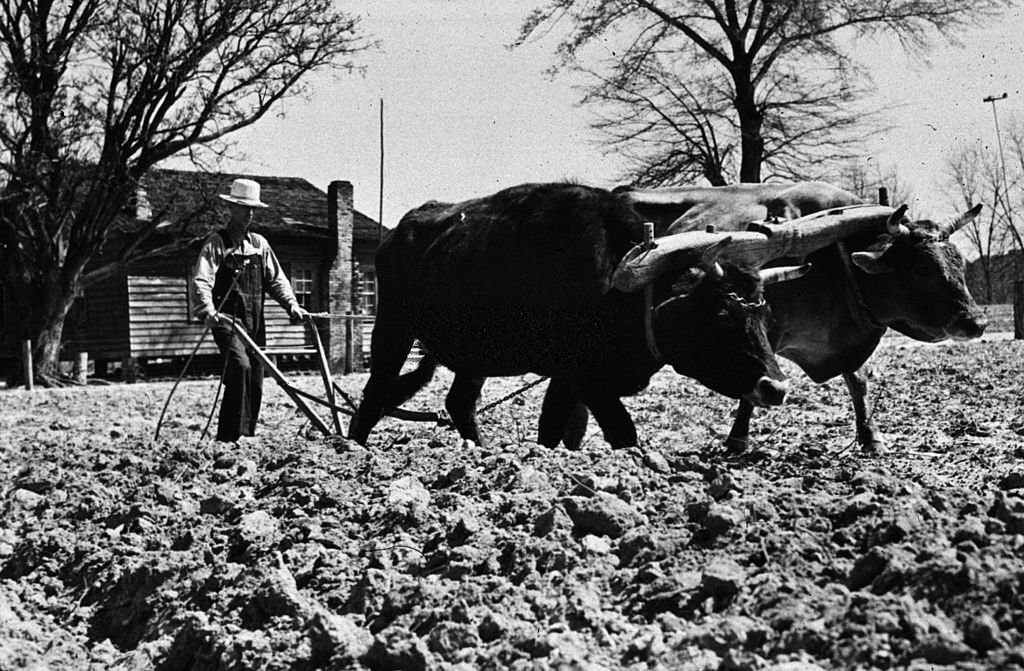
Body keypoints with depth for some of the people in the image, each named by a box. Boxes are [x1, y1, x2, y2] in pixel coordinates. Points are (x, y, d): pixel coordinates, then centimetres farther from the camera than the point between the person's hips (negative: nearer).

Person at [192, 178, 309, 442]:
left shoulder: (259, 243, 14)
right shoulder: (216, 242, -3)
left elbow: (276, 278, 17)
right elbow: (201, 281, -15)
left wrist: (291, 304, 1)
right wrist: (207, 311, -32)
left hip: (255, 322, 6)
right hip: (226, 320, -6)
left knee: (255, 381, 6)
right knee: (240, 366, -25)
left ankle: (247, 436, 17)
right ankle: (229, 436, -23)